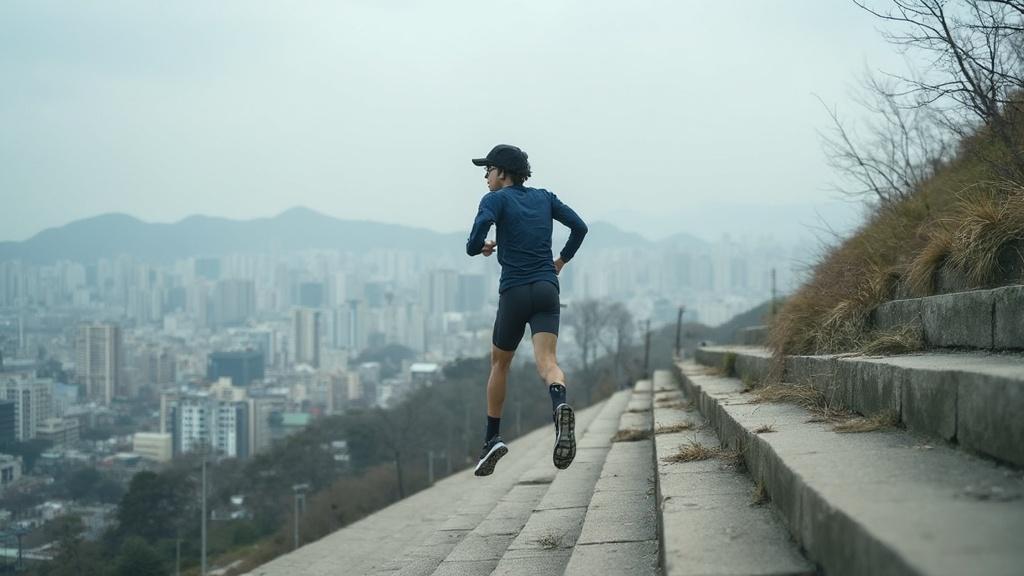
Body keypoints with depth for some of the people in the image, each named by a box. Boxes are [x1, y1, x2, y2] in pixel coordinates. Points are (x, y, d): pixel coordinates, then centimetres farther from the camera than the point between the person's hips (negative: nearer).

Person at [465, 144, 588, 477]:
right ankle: (560, 406, -45)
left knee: (499, 363, 15)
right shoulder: (544, 197, 15)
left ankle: (492, 439, 16)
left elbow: (474, 244, -14)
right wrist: (562, 259, 26)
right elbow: (579, 227, 13)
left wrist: (482, 248, 9)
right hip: (547, 290, 3)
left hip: (515, 291, -3)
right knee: (547, 361, -12)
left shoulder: (495, 200, 0)